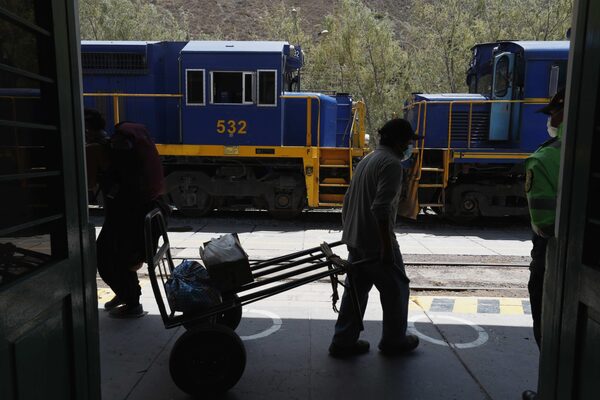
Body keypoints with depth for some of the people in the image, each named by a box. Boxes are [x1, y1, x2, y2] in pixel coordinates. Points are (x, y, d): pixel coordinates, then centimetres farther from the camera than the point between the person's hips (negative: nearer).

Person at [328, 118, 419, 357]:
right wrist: (387, 247, -23)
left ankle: (343, 342, 20)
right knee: (396, 289, 10)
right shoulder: (391, 163, -15)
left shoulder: (367, 160, 15)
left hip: (355, 240, 9)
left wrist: (349, 230, 25)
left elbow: (348, 202, 18)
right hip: (376, 242, -9)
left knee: (355, 290, 14)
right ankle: (394, 341, 25)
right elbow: (381, 208, -26)